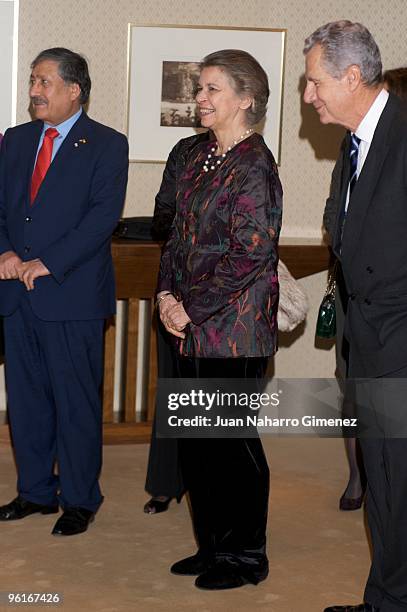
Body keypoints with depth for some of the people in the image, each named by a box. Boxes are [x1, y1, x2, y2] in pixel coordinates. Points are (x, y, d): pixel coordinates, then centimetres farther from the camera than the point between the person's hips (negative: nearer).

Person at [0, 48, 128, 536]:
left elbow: (102, 217, -12)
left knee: (76, 403, 1)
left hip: (72, 295, -5)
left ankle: (79, 500, 13)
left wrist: (45, 264, -17)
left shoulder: (107, 145, -4)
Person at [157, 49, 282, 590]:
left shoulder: (254, 166, -13)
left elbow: (249, 255, -19)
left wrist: (191, 306, -15)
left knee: (232, 442, 1)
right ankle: (212, 546, 27)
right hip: (193, 328, 8)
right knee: (195, 440, 13)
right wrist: (167, 293, 2)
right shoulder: (201, 158, 13)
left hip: (234, 329, -8)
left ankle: (245, 556, 16)